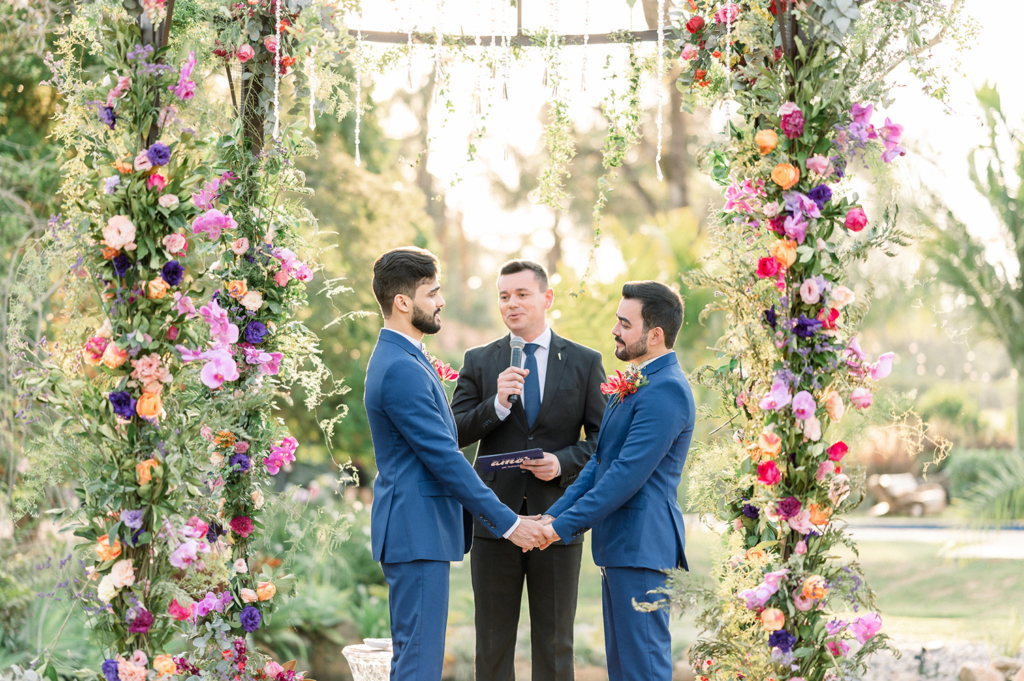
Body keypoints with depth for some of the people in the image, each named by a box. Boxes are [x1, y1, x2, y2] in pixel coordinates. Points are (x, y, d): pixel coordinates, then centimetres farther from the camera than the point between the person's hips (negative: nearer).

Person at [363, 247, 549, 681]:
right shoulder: (400, 369, -19)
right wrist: (508, 523, -17)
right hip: (417, 531, -11)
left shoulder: (403, 359, 15)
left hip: (419, 528, 11)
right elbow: (445, 459, -20)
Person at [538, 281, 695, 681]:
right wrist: (554, 514, 9)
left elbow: (628, 474, -21)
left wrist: (563, 525, -17)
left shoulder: (666, 390, -16)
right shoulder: (632, 385, 17)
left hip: (640, 543, -10)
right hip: (620, 543, 10)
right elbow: (600, 463, 19)